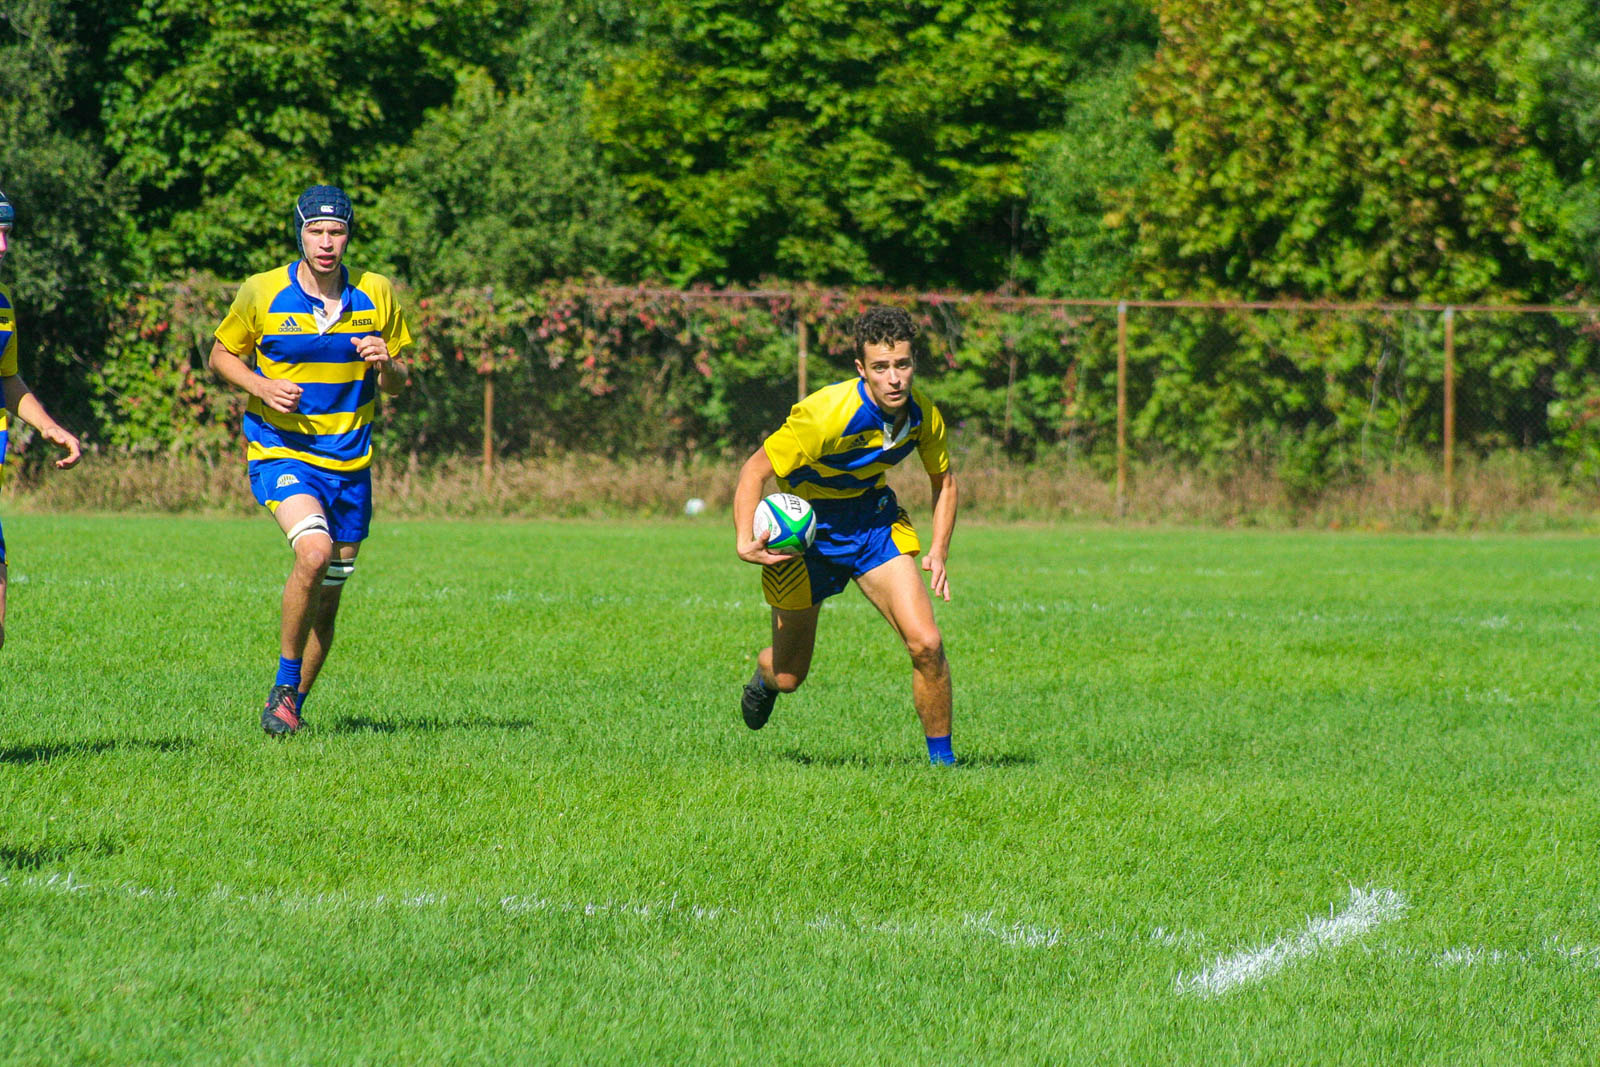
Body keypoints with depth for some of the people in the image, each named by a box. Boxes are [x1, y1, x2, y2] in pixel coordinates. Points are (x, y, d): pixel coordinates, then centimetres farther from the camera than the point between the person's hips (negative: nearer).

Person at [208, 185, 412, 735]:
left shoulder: (376, 294, 2)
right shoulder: (262, 293, -6)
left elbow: (396, 384, 10)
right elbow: (221, 354, 7)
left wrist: (386, 365, -14)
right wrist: (262, 386, -12)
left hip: (350, 463, 4)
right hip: (280, 453, -4)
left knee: (328, 599, 8)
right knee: (314, 552, -28)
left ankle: (292, 705, 26)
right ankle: (284, 685, -13)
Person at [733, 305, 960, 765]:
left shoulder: (923, 414, -14)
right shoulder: (826, 415, -32)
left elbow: (944, 480, 6)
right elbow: (755, 469, -22)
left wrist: (938, 552, -5)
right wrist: (745, 542, -33)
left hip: (875, 521, 3)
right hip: (806, 529, -3)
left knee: (926, 643, -16)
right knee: (789, 676, 9)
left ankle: (942, 757, 2)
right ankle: (763, 675, 48)